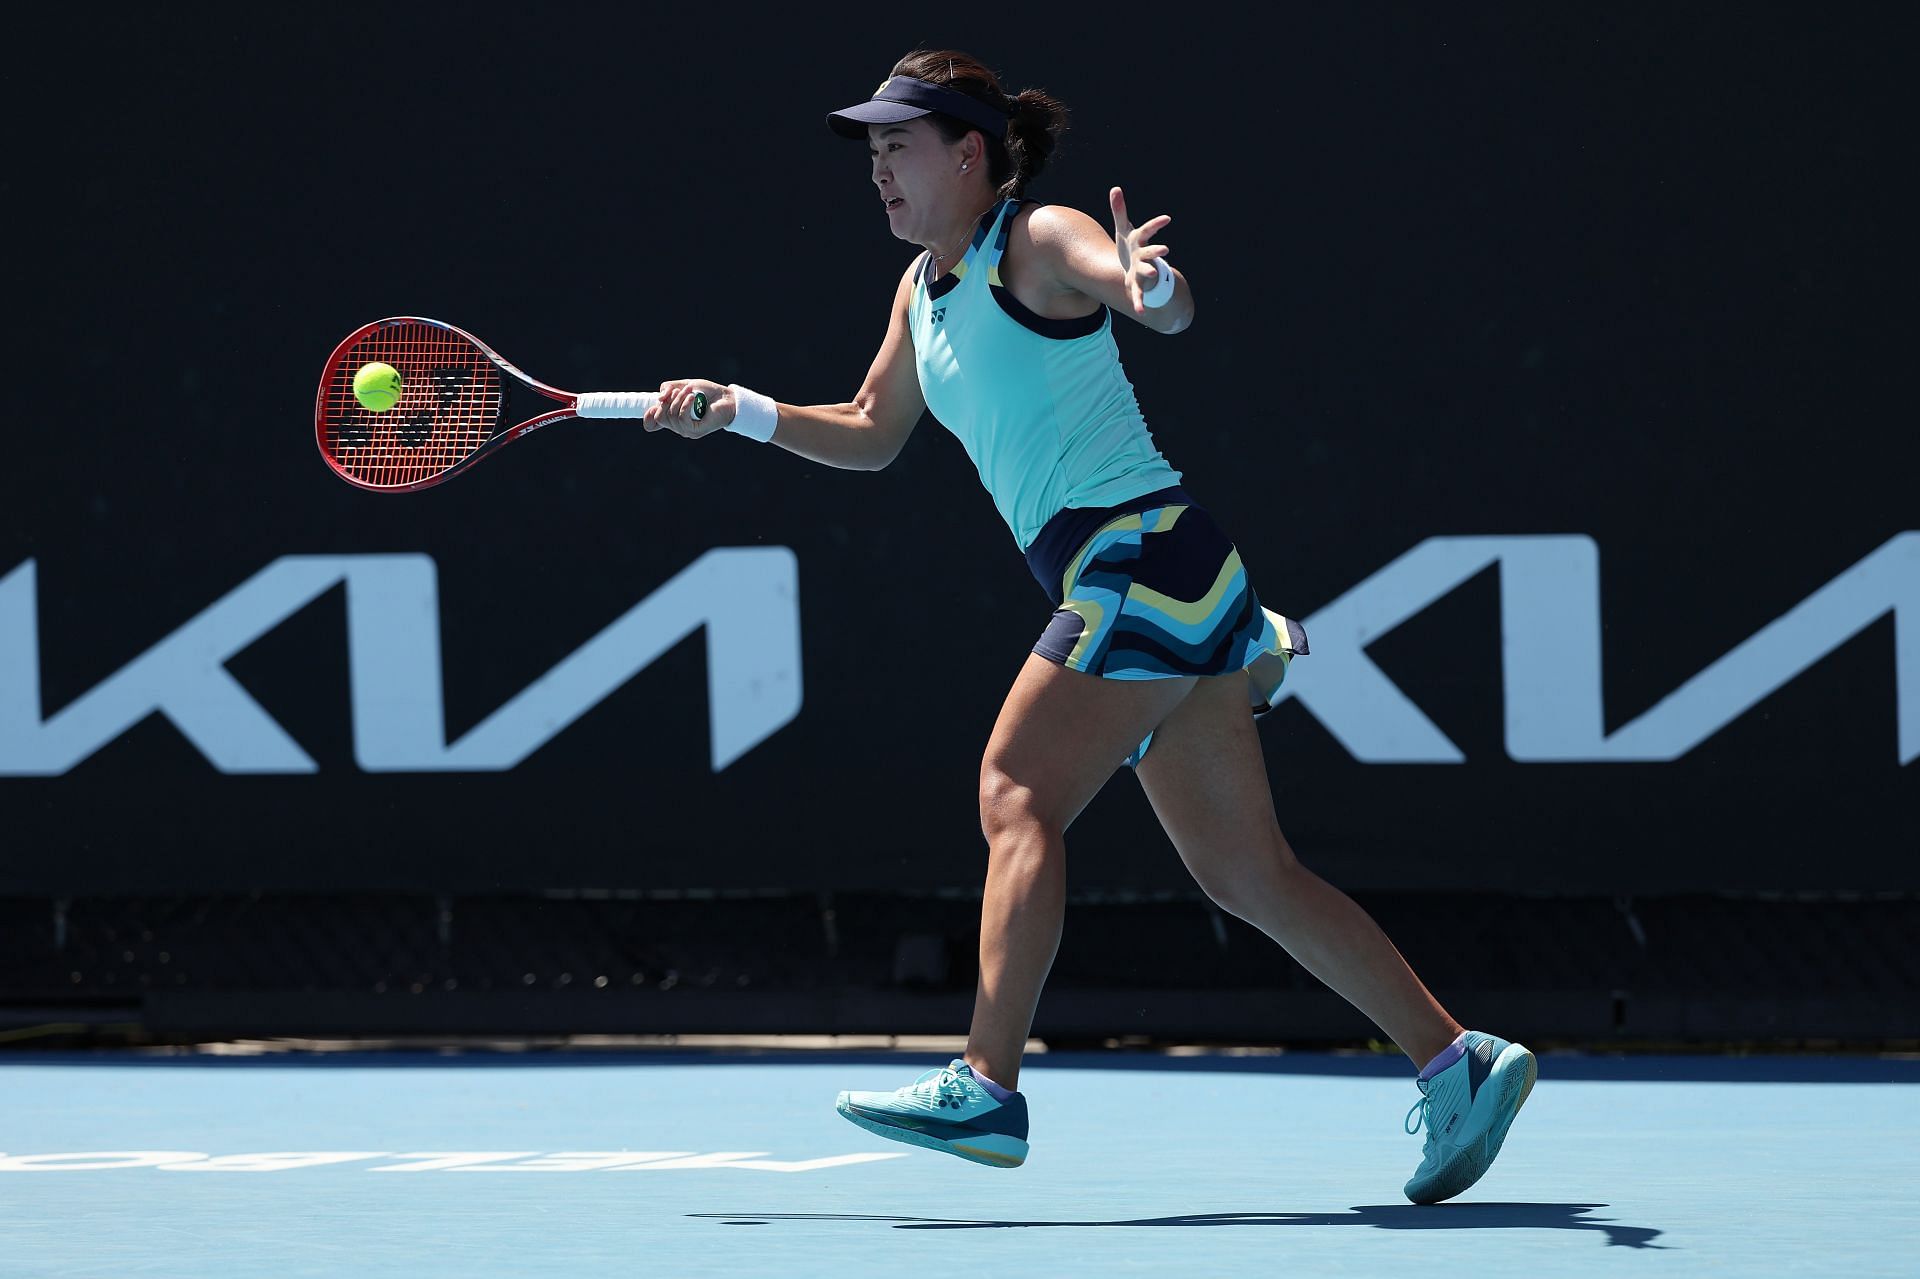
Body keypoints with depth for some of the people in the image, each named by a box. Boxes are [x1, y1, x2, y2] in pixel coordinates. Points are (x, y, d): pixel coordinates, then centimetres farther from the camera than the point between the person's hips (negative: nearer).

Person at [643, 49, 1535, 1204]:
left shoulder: (1039, 242, -8)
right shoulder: (924, 286, 18)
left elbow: (1173, 310, -26)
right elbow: (871, 436, 29)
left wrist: (1149, 283, -49)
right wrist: (737, 412, 18)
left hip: (1145, 548, -9)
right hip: (1119, 578, 9)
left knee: (1019, 795, -16)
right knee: (1248, 873, 5)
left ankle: (986, 1089, -22)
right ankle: (1460, 1062, 5)